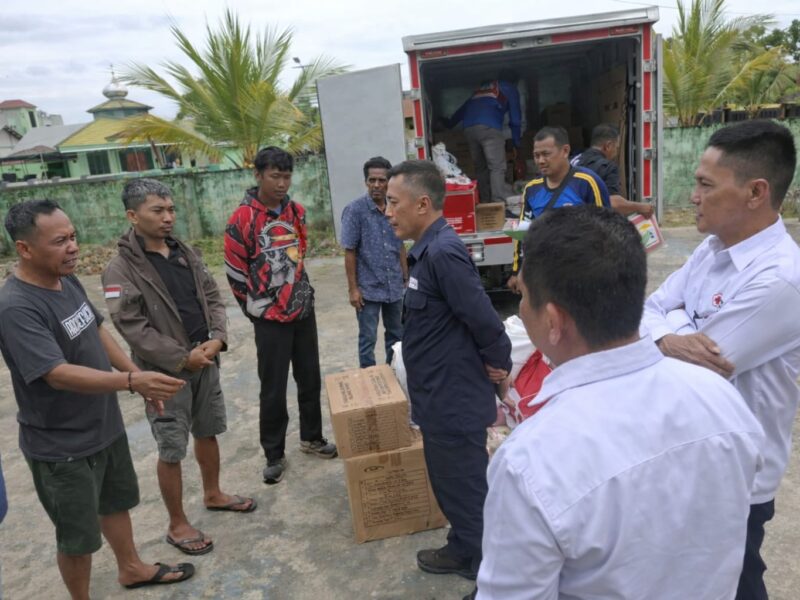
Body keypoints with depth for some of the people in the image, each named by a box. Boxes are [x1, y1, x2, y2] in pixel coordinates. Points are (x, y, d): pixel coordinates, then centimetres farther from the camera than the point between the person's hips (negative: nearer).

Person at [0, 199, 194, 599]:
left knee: (116, 502, 26)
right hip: (61, 446, -8)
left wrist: (138, 375, 8)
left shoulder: (67, 281, -2)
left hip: (105, 425, 8)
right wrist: (132, 381, -46)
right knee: (78, 535, 12)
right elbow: (58, 374, -36)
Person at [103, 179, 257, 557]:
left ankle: (213, 495, 42)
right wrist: (182, 358, -19)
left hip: (206, 363, 6)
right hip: (166, 373, -6)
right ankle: (177, 526, 22)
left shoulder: (186, 254, 5)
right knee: (171, 451, 5)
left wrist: (217, 339, -10)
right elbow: (132, 328, -19)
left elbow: (213, 299, 7)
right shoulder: (121, 269, -15)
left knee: (208, 433, 21)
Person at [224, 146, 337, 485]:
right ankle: (274, 455, 18)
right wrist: (259, 309, -1)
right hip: (270, 319, -5)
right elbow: (236, 274, -8)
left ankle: (311, 438, 34)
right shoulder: (242, 220, -13)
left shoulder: (296, 212, 5)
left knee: (310, 380, 15)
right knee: (273, 390, 3)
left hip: (304, 312, 6)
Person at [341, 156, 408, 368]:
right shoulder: (355, 210, -11)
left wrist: (406, 278, 11)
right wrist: (353, 288, -12)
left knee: (396, 335, 16)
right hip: (368, 288, -5)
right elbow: (350, 252, -10)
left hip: (395, 287, 5)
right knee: (367, 339, 5)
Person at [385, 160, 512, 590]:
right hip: (443, 397, 10)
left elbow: (484, 319, -26)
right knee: (455, 483, 25)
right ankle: (464, 551, 44)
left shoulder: (443, 252, -25)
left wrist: (498, 364, -11)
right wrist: (489, 366, 12)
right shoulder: (429, 249, 7)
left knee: (466, 488, 9)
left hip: (454, 400, -10)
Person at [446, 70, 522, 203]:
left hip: (469, 128, 6)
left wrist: (449, 123, 48)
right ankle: (499, 203, -22)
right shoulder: (510, 88, 20)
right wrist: (516, 141, 20)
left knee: (481, 168, 12)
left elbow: (463, 109, 37)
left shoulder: (481, 88, 34)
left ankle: (485, 203, 9)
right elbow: (515, 117, 14)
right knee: (497, 168, -10)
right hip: (488, 127, -6)